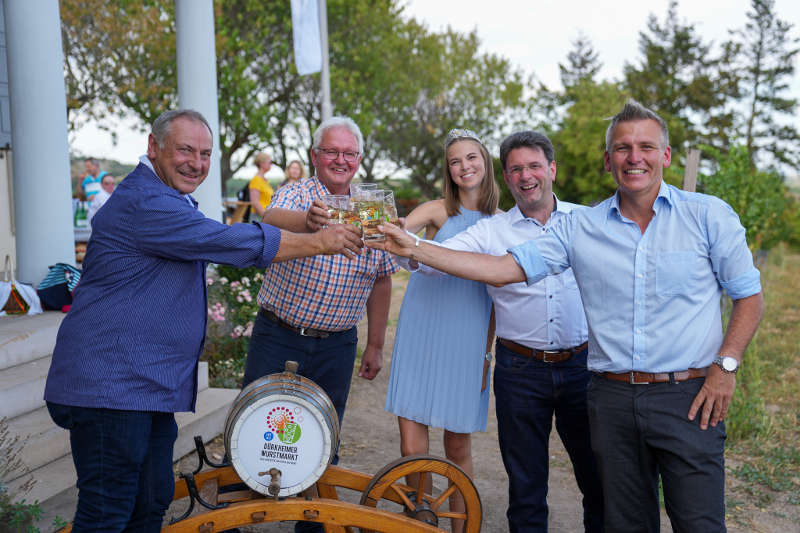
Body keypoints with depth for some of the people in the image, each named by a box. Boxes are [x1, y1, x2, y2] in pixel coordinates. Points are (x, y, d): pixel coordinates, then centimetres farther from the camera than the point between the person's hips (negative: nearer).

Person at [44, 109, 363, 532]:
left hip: (153, 383, 10)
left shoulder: (170, 201, 19)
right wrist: (319, 242, -13)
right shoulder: (142, 203, -16)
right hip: (111, 382, -10)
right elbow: (227, 242, -20)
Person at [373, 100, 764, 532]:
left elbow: (749, 296, 7)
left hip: (688, 398, -2)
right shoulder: (582, 228, 3)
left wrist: (726, 365, -7)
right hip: (612, 397, 2)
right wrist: (414, 249, -5)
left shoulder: (709, 215, 0)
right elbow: (503, 269, 0)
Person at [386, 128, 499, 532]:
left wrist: (487, 352, 3)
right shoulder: (438, 210, 3)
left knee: (458, 444, 10)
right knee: (412, 445, -1)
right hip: (421, 334, -1)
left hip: (466, 341, 1)